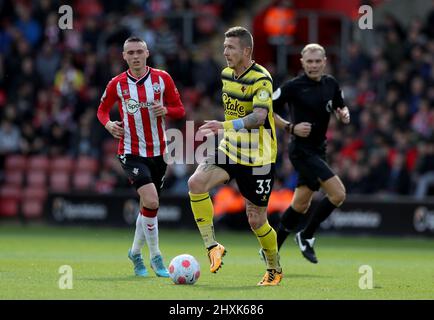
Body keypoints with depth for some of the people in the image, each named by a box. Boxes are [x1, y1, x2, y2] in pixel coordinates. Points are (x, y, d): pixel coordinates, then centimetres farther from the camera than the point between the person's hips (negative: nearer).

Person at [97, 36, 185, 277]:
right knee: (151, 202, -20)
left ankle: (136, 252, 35)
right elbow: (102, 110, 10)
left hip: (158, 151, 3)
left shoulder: (162, 79, -1)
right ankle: (155, 257, -7)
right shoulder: (117, 84, -4)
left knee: (149, 205, 13)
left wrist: (165, 110, -17)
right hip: (131, 152, -3)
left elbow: (180, 110, 4)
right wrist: (108, 124, -11)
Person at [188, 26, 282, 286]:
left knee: (256, 220, 1)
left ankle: (275, 270, 26)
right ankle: (212, 247, -14)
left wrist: (226, 126, -45)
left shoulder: (261, 79, -18)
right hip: (230, 149, 6)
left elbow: (259, 116, -33)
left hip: (258, 158, -6)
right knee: (196, 182, -21)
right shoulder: (227, 74, 6)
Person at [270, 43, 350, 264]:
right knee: (338, 193, -18)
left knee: (301, 205, 12)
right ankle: (306, 237, -2)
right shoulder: (293, 86, -11)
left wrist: (344, 115, -3)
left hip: (318, 150, 7)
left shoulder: (331, 84, 6)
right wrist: (291, 127, -18)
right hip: (302, 150, -7)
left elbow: (341, 108, 21)